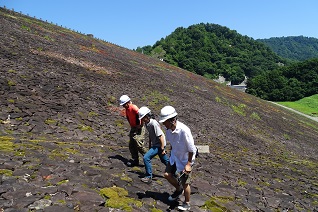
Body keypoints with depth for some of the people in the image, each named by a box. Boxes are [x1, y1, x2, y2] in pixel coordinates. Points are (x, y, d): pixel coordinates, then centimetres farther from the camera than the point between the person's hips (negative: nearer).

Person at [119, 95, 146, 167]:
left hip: (139, 128, -9)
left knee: (138, 144, -13)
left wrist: (140, 124, -19)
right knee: (131, 145, 9)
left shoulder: (133, 107, -19)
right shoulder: (127, 109, 9)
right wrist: (131, 124, 14)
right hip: (133, 128, 9)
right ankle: (135, 160, 19)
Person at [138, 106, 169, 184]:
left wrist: (162, 149, -23)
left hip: (159, 145, -9)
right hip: (154, 144, 9)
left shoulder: (154, 123, -25)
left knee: (146, 158, -13)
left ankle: (148, 177, 0)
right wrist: (150, 146, 21)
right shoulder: (147, 123, 2)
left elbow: (160, 136, -25)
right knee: (165, 160, 21)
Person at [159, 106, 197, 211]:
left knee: (185, 183, 6)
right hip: (175, 156, 6)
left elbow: (191, 149, -24)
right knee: (167, 174, 10)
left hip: (185, 159, -6)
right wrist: (171, 155, 17)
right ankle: (179, 190, 39)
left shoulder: (184, 130, -34)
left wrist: (188, 164, -20)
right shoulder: (168, 129, -13)